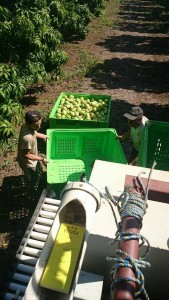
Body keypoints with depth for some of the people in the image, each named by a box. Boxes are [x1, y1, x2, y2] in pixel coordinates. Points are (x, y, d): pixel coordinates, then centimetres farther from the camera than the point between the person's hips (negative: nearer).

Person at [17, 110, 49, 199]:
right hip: (28, 162, -9)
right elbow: (26, 155, -30)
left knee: (40, 171, 33)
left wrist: (42, 136, 0)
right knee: (31, 181, 18)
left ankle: (36, 187, 61)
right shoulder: (27, 138, -42)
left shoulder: (27, 125, -16)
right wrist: (41, 159, -24)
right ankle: (31, 197, 47)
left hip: (33, 157, 9)